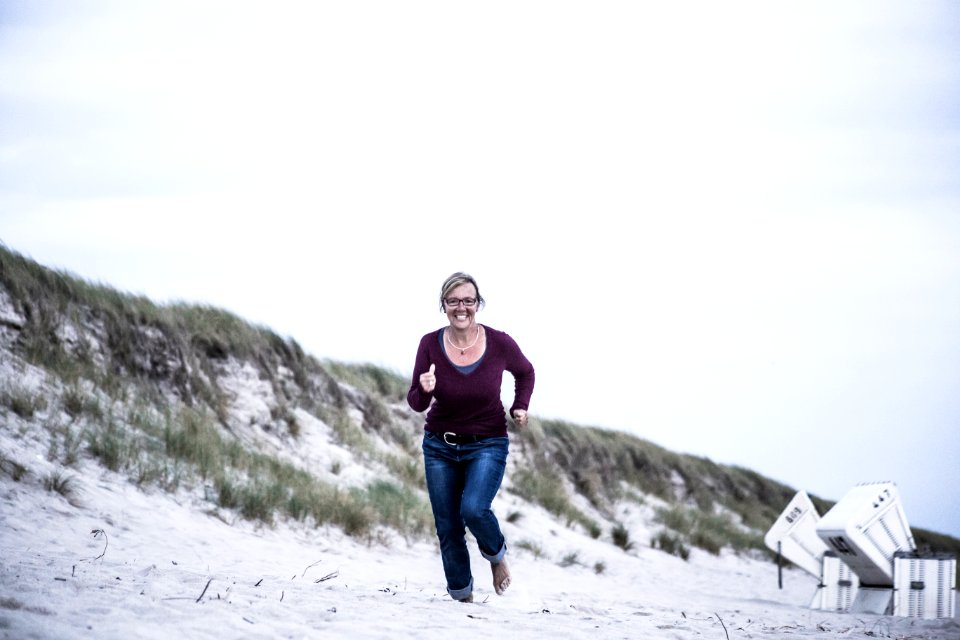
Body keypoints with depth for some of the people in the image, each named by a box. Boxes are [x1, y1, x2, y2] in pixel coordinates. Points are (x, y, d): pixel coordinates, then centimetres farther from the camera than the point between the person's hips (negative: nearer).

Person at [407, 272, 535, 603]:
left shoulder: (499, 343, -13)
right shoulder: (430, 344, -13)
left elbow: (525, 373, 9)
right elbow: (416, 404, -10)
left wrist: (520, 407, -4)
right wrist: (425, 390, -31)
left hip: (487, 445, -2)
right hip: (440, 446, 2)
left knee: (473, 509, -24)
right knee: (447, 529, 4)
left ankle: (497, 554, 8)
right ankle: (463, 598, 23)